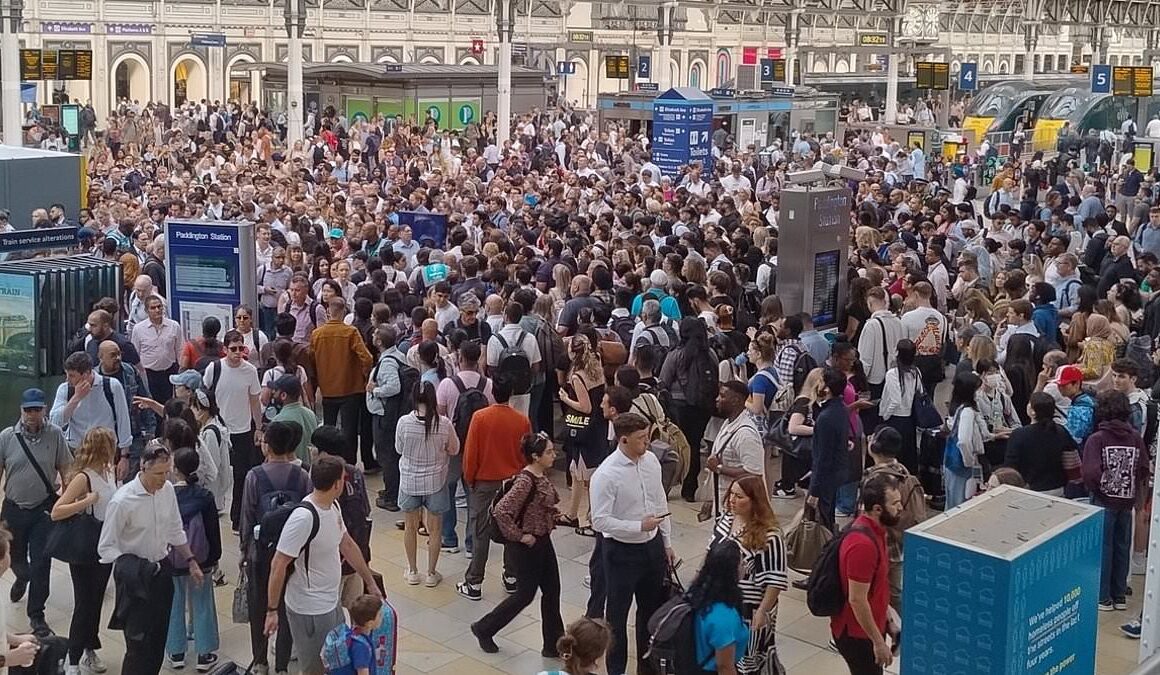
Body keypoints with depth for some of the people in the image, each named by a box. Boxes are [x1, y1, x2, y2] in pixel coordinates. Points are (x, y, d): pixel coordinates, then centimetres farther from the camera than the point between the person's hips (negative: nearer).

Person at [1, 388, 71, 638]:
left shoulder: (55, 434, -9)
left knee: (41, 563, -3)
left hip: (44, 509, -2)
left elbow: (65, 469, -2)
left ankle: (36, 615, 11)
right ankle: (22, 577, 58)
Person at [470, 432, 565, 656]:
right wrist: (518, 536, -22)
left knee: (552, 592, 11)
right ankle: (484, 628, 23)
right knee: (525, 594, 4)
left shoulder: (543, 475, 3)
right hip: (527, 546, -9)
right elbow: (501, 511, -30)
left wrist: (553, 516, 8)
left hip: (543, 541, 9)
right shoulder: (525, 481, -25)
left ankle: (553, 645, 21)